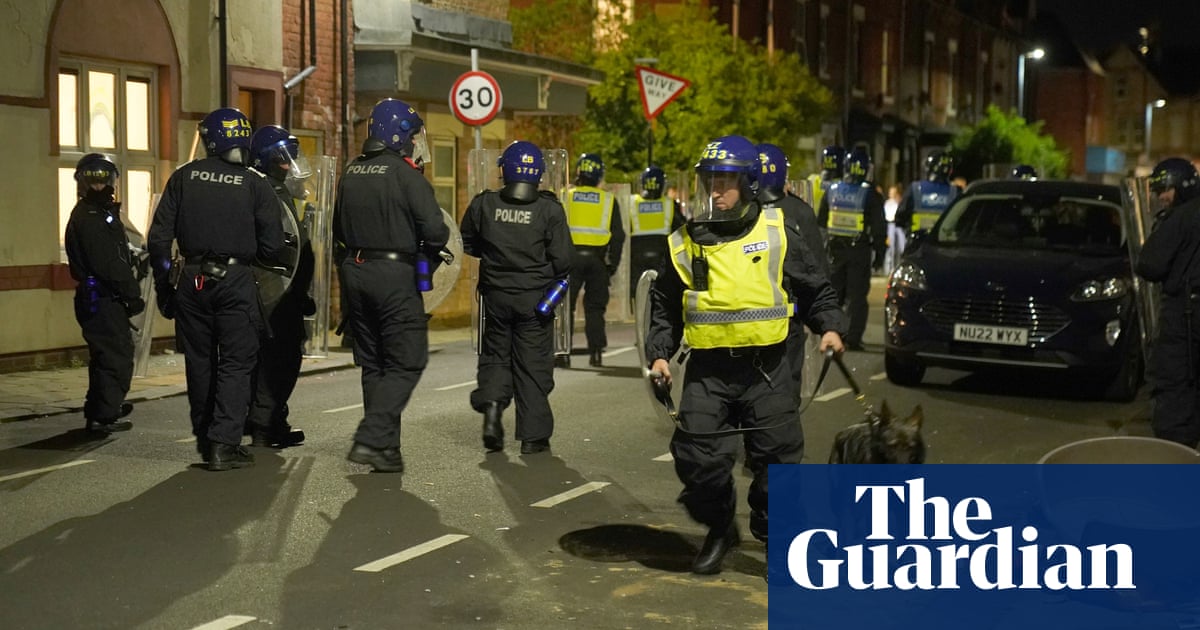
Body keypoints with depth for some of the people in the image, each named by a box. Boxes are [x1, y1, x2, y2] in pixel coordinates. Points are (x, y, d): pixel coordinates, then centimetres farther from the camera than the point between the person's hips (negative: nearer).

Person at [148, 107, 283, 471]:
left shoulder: (184, 178, 3)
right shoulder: (255, 185, -4)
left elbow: (158, 238, 1)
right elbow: (272, 246, -5)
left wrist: (163, 286, 10)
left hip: (191, 281, 3)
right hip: (235, 282, -3)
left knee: (199, 362, 14)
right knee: (236, 362, 2)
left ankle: (205, 439, 24)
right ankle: (224, 444, -6)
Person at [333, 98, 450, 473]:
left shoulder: (351, 173, 10)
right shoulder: (406, 174, -12)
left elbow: (339, 229, 18)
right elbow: (435, 230, -17)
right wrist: (431, 251, 2)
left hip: (355, 272, 7)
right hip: (395, 274, -7)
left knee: (373, 363, 14)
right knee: (406, 362, 0)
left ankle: (385, 448, 17)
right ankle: (370, 439, -12)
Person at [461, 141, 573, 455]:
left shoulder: (483, 204, -4)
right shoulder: (550, 209, -10)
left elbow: (468, 244, 7)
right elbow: (562, 260, -10)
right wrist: (552, 277, 11)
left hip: (496, 294, 2)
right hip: (535, 297, -1)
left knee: (495, 353, 19)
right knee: (533, 364, 7)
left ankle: (491, 402, -7)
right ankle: (533, 435, 10)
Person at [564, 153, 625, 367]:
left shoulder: (565, 196, 3)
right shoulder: (609, 200, 6)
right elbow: (618, 235, 4)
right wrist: (612, 263, 10)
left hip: (570, 256, -1)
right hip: (597, 258, 1)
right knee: (595, 307, 8)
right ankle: (595, 352, 4)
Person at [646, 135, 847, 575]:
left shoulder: (776, 233, 3)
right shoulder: (686, 242, 7)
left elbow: (813, 289, 12)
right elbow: (665, 307, 16)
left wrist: (830, 326, -4)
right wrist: (659, 353, 5)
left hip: (765, 369, -1)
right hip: (707, 371, 1)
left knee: (778, 457, 2)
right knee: (698, 458, -3)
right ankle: (719, 530, 23)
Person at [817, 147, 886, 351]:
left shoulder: (832, 191, 4)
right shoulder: (871, 195, -7)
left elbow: (820, 222, 10)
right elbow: (879, 228, -6)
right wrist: (879, 254, 2)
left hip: (835, 249, 3)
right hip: (860, 252, -3)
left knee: (833, 293, 15)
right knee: (856, 297, 0)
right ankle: (853, 338, -3)